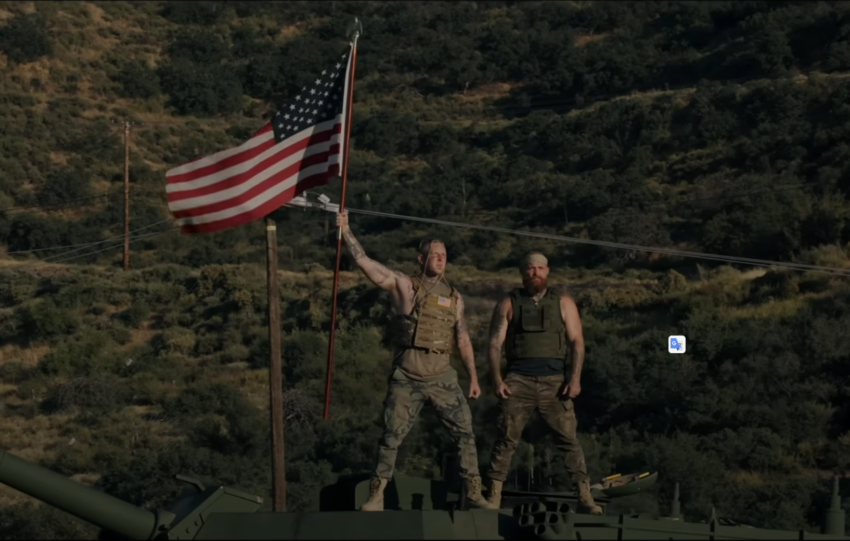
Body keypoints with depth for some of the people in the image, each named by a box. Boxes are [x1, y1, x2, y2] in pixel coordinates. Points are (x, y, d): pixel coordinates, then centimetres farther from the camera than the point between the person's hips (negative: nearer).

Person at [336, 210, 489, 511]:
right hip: (407, 377, -3)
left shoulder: (453, 297, 10)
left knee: (465, 433, -1)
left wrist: (473, 377, 8)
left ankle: (474, 494, 8)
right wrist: (345, 231, -10)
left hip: (442, 377, 3)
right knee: (391, 437, 1)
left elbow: (463, 339, 12)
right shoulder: (404, 286, 0)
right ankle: (376, 496, 11)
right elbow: (363, 262, -6)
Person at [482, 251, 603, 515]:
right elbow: (495, 343, 6)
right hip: (518, 380, 0)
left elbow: (577, 342, 7)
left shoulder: (563, 303, 12)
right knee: (506, 439, -5)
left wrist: (575, 379, -6)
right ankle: (493, 497, -1)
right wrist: (497, 379, -8)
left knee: (569, 439, -4)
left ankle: (585, 498, -2)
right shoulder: (508, 304, 11)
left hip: (554, 380, 0)